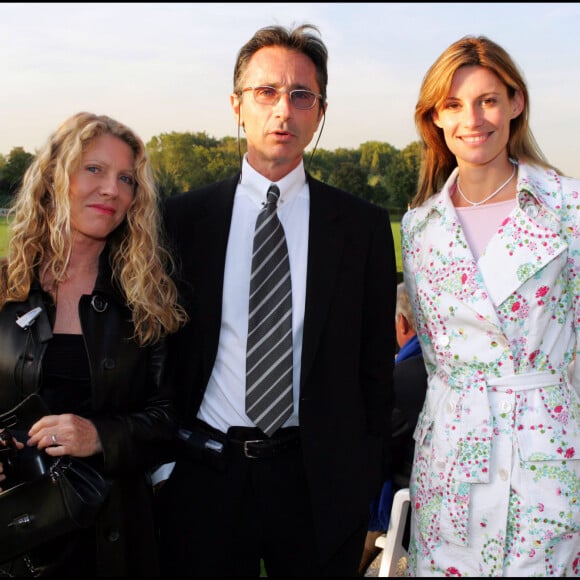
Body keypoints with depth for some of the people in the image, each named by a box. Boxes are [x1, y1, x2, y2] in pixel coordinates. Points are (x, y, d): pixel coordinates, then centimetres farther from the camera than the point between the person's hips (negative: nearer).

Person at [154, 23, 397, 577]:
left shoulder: (363, 226, 0)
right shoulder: (182, 218, 1)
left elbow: (376, 362, 2)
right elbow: (161, 347, 3)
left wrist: (367, 481, 0)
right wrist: (161, 463, 0)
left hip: (318, 482, 0)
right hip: (203, 477, 1)